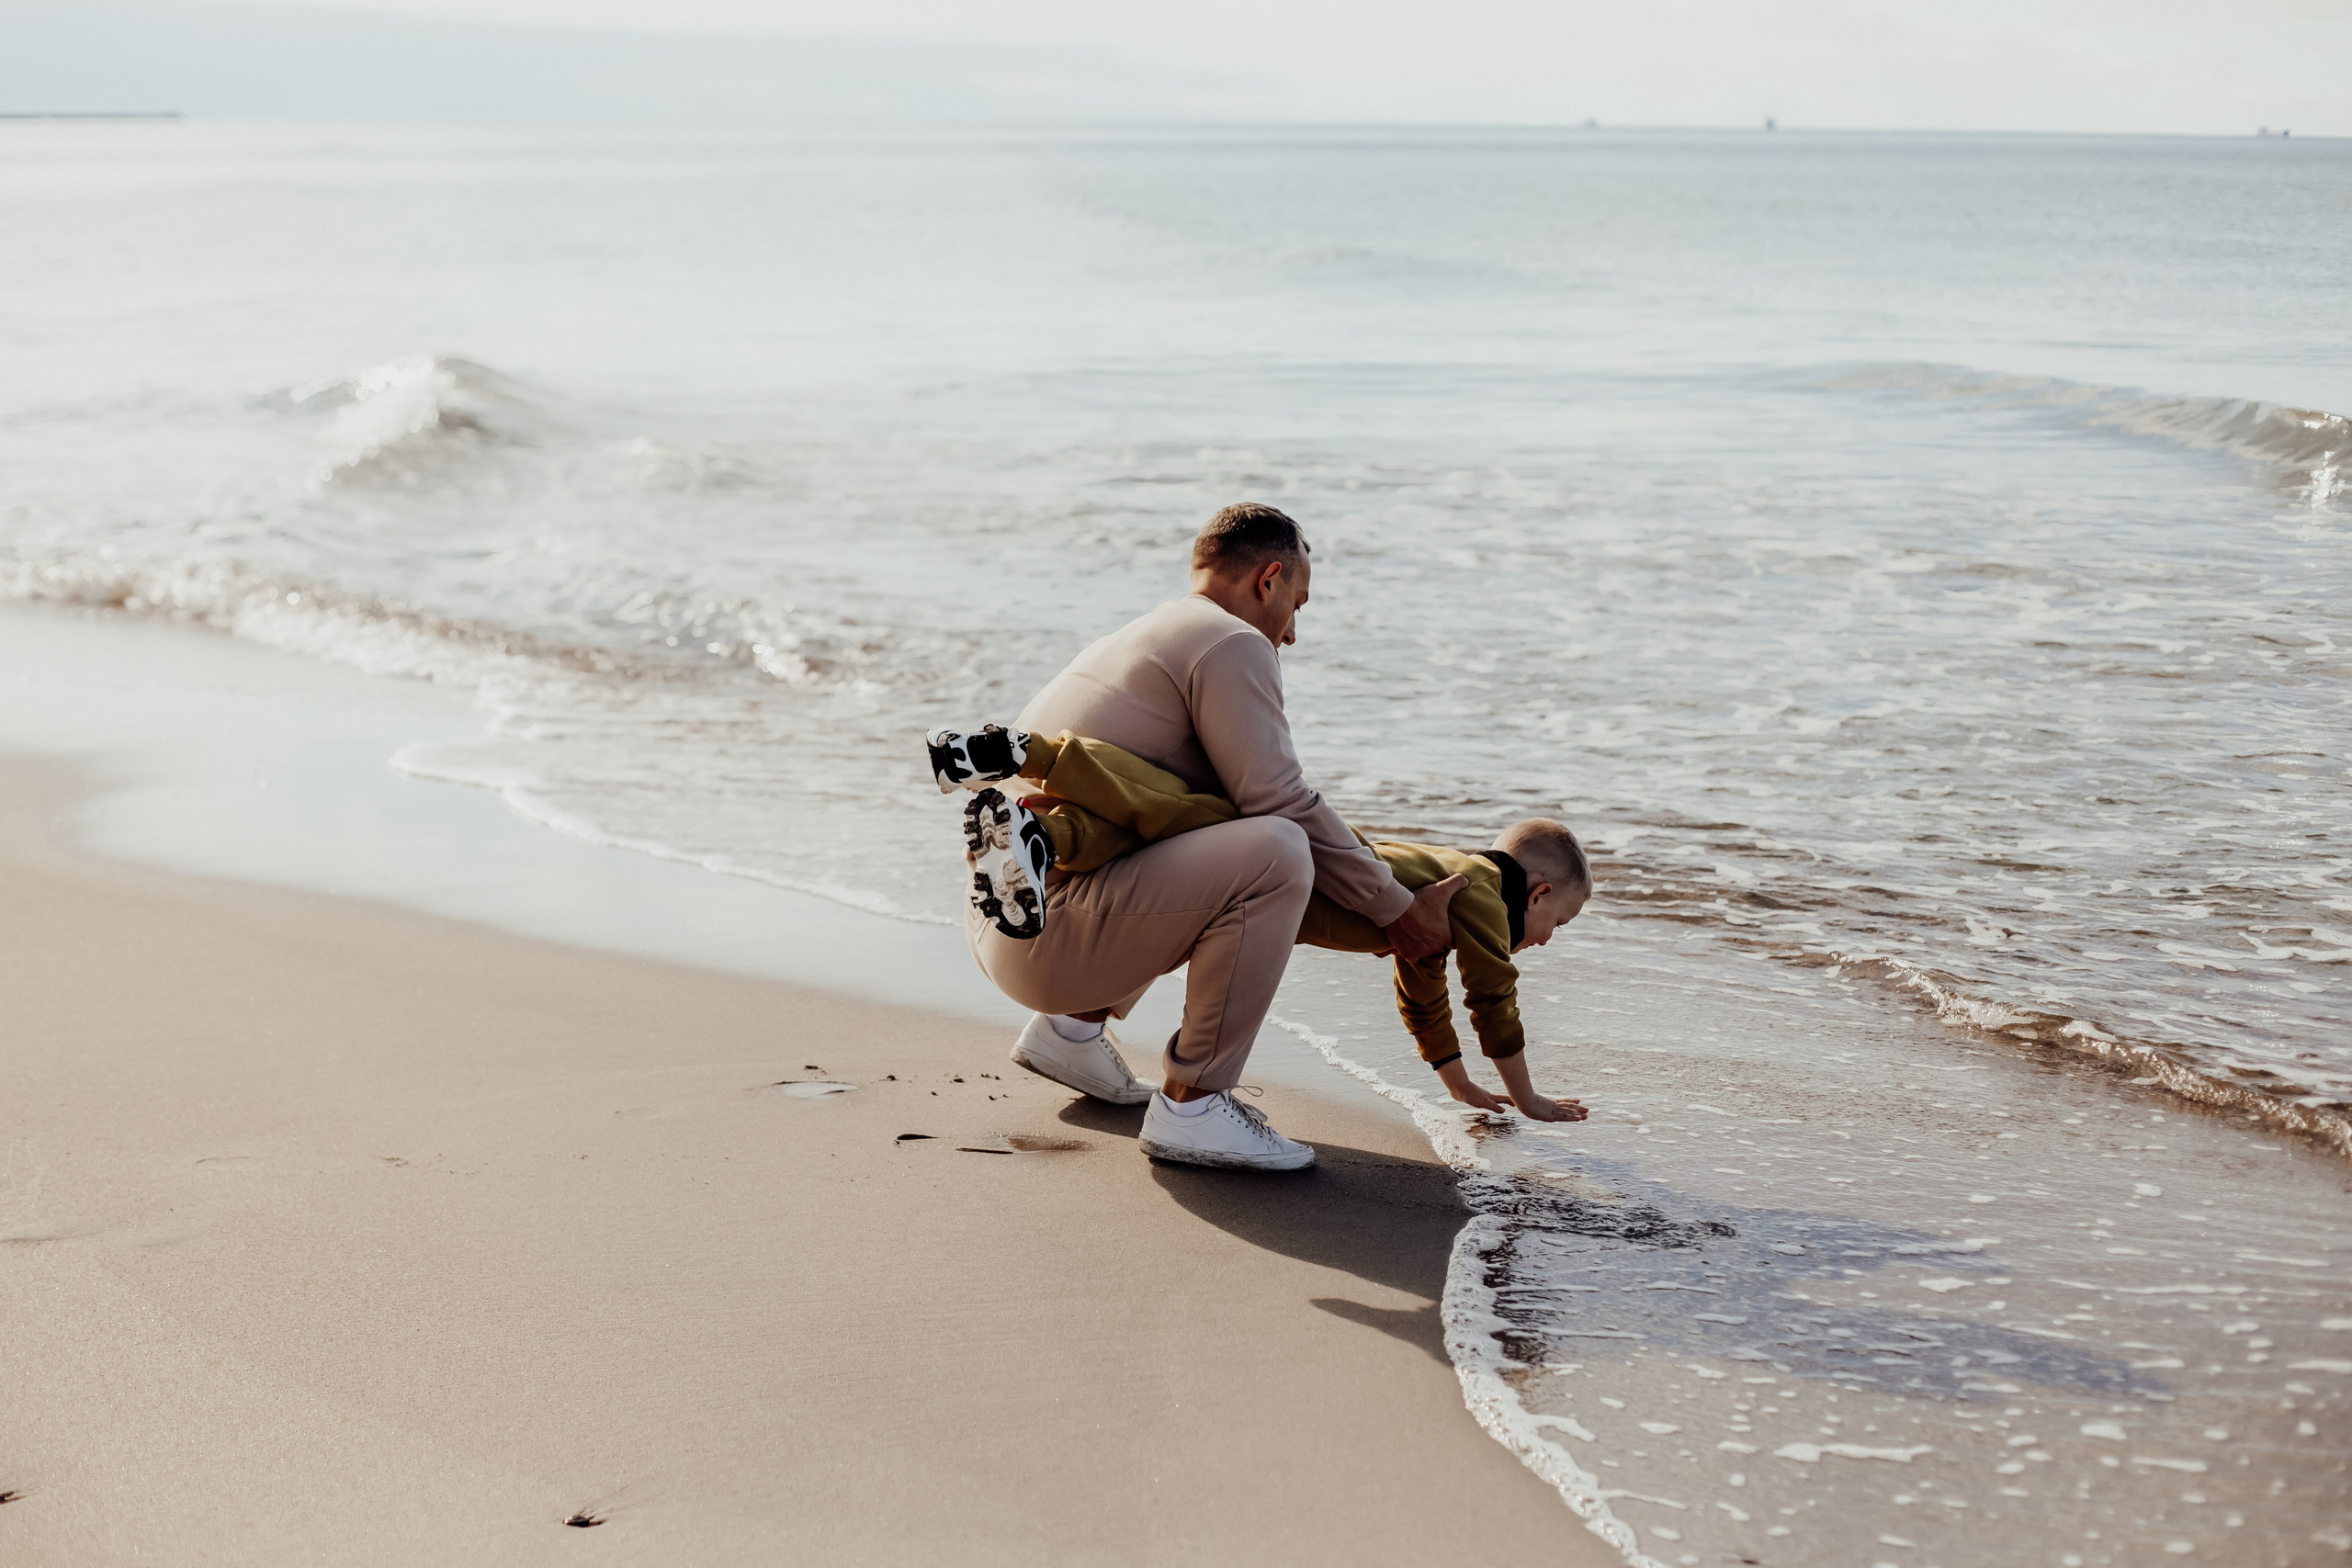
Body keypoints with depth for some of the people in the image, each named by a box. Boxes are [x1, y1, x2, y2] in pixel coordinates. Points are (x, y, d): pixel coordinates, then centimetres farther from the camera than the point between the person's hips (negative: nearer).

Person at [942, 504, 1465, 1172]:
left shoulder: (1141, 637, 25)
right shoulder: (1233, 644, -6)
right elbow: (1282, 806, -12)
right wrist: (1394, 908, -1)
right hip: (1049, 930, -10)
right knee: (1274, 854, -25)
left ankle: (1073, 1027, 23)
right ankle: (1190, 1106, -15)